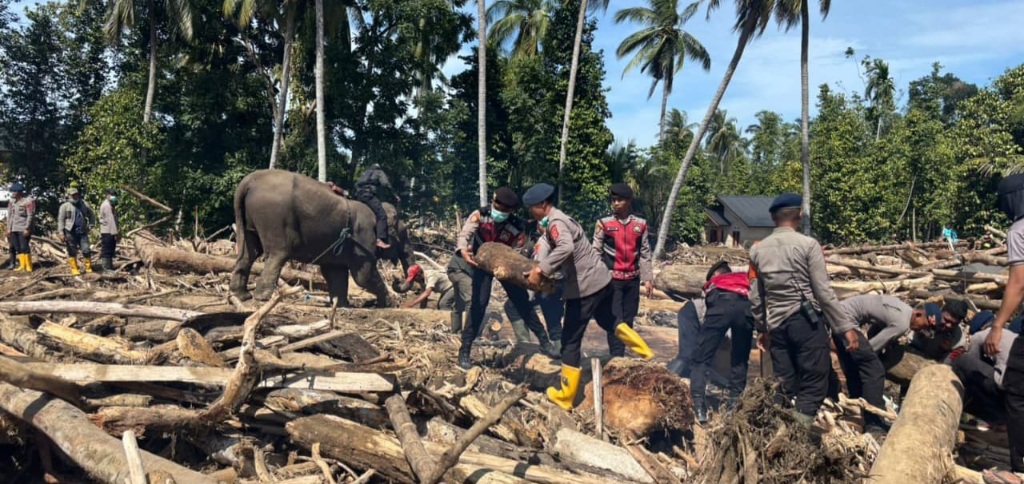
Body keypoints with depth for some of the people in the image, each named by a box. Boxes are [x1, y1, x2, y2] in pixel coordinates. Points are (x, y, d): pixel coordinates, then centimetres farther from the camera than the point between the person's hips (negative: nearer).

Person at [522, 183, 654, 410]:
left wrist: (540, 270, -36)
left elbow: (566, 248, -39)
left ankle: (564, 397, 13)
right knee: (608, 320, 34)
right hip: (600, 279, 10)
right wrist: (543, 269, 6)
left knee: (570, 341, 2)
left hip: (585, 287, -10)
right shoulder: (559, 219, 13)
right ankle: (646, 354, 43)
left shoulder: (555, 222, -18)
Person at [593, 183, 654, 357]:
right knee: (615, 319, -7)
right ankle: (617, 356, -5)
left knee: (628, 319, 9)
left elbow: (645, 254, 8)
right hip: (612, 279, -3)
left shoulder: (640, 224, 4)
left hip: (632, 279, 3)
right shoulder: (604, 223, -4)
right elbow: (596, 252, -2)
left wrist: (648, 278, 5)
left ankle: (621, 353, 19)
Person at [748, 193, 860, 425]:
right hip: (807, 321, -5)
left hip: (776, 325, 5)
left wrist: (762, 329, 23)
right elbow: (823, 292, -9)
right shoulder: (808, 245, -6)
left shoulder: (758, 250, 7)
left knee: (784, 388, 12)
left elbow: (755, 298, 10)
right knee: (813, 386, -1)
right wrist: (846, 326, -3)